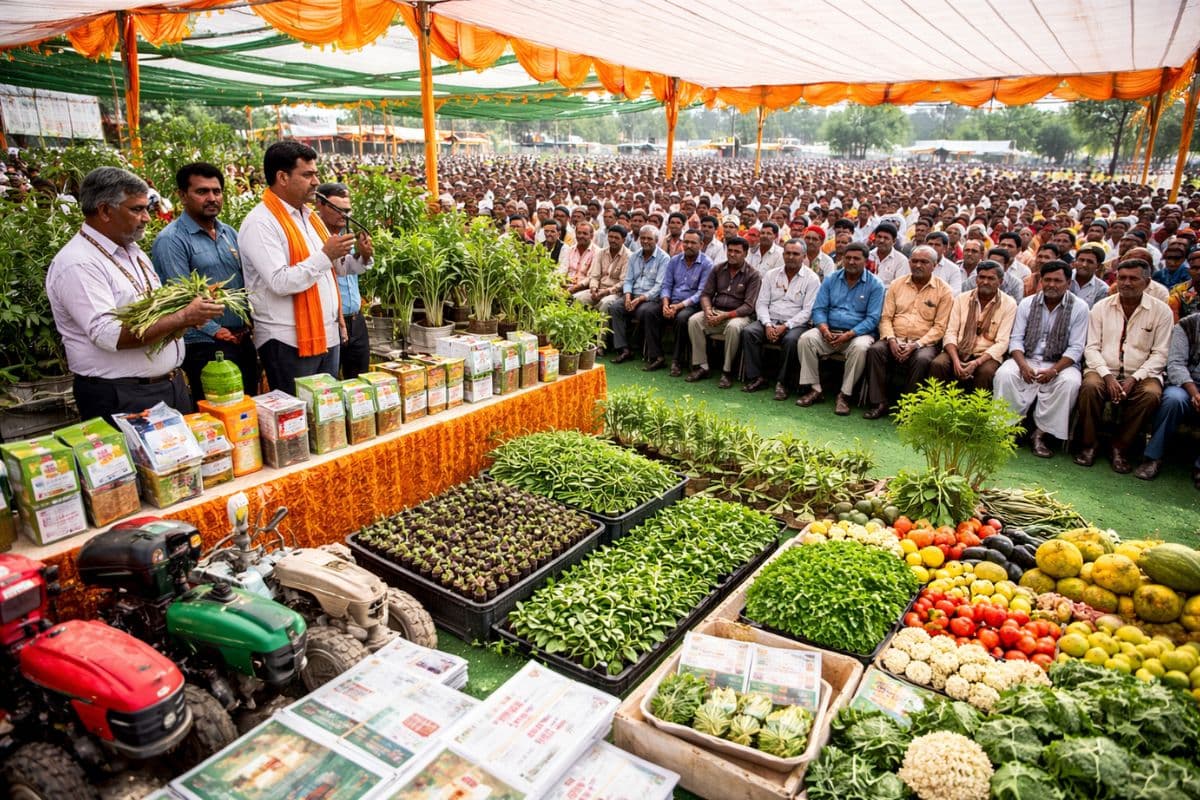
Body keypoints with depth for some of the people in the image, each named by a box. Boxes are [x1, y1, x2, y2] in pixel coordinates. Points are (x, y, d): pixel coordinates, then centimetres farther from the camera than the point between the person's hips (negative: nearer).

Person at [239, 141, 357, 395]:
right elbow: (280, 283, -21)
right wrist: (325, 255, -18)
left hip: (326, 336, 8)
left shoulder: (309, 216, 14)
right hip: (289, 343, -8)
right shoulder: (260, 223, -12)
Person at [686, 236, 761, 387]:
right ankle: (701, 367, -17)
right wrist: (708, 310, -13)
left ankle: (727, 371, -23)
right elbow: (706, 294, 10)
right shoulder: (717, 270, 9)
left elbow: (749, 306, -11)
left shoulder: (753, 275, -4)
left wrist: (725, 316, -21)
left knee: (733, 327, -38)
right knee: (693, 321, -24)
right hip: (715, 311, 4)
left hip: (739, 315, -4)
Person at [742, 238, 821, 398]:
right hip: (770, 321, 3)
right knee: (748, 332, -24)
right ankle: (756, 378, -18)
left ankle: (781, 382, -19)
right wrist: (768, 325, -11)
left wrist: (785, 326, -18)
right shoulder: (771, 275, 12)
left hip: (795, 323, -3)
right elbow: (761, 303, 7)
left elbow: (808, 311, -7)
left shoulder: (812, 279, 1)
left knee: (791, 340, -35)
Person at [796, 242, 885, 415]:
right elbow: (819, 309, 6)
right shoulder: (831, 280, 10)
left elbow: (872, 318, -7)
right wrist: (824, 329, -16)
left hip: (858, 333, -3)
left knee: (860, 348, -36)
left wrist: (848, 335, -21)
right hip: (830, 331, 3)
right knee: (805, 339, -25)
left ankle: (845, 395, -22)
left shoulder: (875, 285, 0)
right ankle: (815, 389, -19)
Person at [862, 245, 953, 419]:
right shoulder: (897, 284, 12)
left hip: (923, 343, -2)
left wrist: (916, 345, -16)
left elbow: (939, 327, -3)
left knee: (922, 359, -35)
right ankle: (879, 403, -22)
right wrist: (891, 340, -11)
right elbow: (886, 317, 7)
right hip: (895, 341, 2)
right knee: (875, 350, -28)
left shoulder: (943, 291, 3)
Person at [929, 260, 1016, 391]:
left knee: (986, 372, -34)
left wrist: (976, 363, -22)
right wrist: (956, 360, -18)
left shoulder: (1009, 304, 0)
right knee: (937, 364, -28)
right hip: (958, 351, 2)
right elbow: (951, 332, 0)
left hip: (987, 355, -2)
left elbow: (1002, 342, -6)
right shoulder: (961, 298, 7)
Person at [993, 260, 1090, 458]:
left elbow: (1075, 348, -5)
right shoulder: (1027, 303, 5)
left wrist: (1053, 370, -22)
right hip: (1027, 359, 1)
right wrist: (1023, 365, -18)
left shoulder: (1079, 307, -1)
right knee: (1004, 374, -29)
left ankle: (1040, 433, -20)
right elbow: (1016, 339, 1)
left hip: (1061, 363, -1)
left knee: (1070, 382, -32)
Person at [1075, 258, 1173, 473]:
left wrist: (1134, 379, -14)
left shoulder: (1161, 311, 4)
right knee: (1090, 386, -32)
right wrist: (1107, 376, -13)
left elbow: (1159, 354, 0)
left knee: (1151, 394, -32)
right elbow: (1092, 347, 2)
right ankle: (1088, 445, -16)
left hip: (1141, 374, 0)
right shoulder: (1102, 307, 7)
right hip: (1105, 370, 0)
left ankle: (1120, 448, -14)